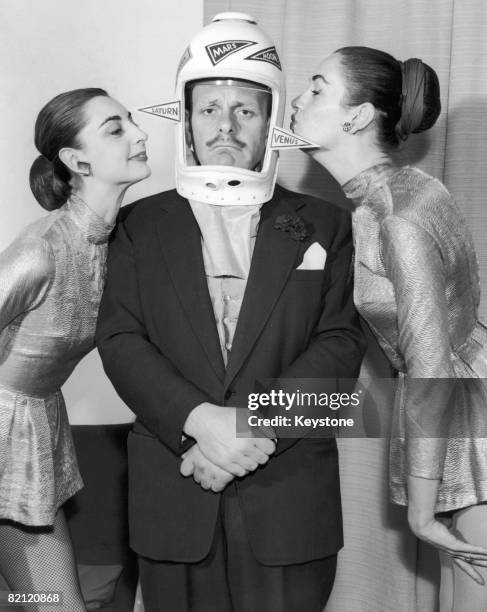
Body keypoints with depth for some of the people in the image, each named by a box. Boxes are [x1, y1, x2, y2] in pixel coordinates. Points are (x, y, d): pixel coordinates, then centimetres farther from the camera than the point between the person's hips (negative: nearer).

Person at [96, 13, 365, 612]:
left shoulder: (323, 225, 6)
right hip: (173, 496, 0)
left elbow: (340, 342, -2)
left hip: (289, 500, 0)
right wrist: (201, 421, -17)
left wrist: (256, 424, -15)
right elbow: (120, 338, -2)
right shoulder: (139, 224, 7)